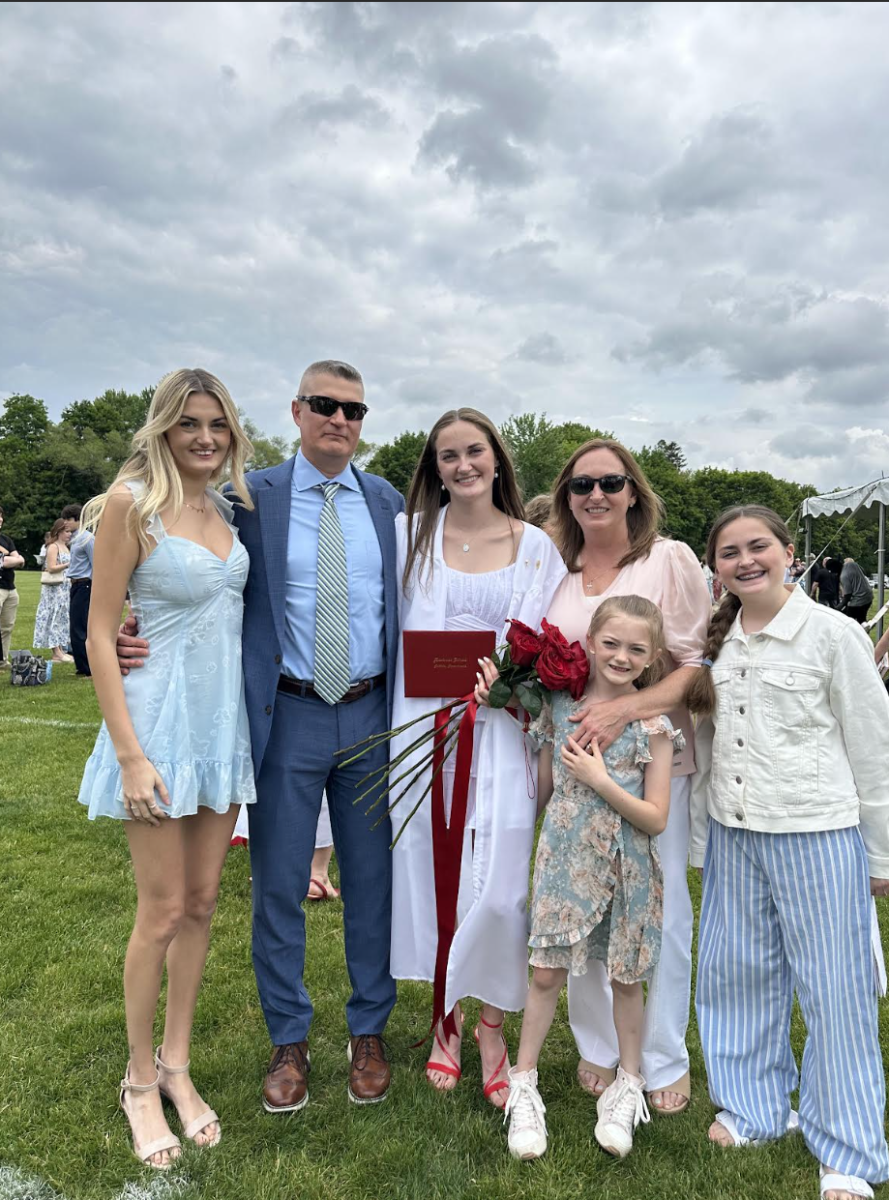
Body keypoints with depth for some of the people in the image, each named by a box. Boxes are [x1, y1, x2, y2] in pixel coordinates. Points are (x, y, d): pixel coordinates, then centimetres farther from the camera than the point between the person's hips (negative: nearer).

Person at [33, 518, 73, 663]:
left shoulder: (65, 547, 15)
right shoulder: (53, 547, -10)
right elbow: (51, 568, -17)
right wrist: (68, 565, -21)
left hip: (64, 587, 9)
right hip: (54, 588, -8)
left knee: (62, 618, 8)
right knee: (55, 618, -5)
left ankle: (60, 650, 12)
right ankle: (56, 653, -4)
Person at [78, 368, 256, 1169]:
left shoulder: (230, 510, 7)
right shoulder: (132, 503, -10)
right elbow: (101, 634, -12)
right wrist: (129, 754, -16)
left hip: (225, 723, 6)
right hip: (163, 719, -5)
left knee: (201, 905, 13)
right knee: (162, 912, 5)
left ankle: (177, 1067, 30)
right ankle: (140, 1081, 26)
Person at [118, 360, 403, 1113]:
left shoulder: (389, 503, 6)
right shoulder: (252, 497, -2)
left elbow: (406, 604, 9)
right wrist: (141, 639, -17)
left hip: (372, 714, 2)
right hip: (288, 716, -2)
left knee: (371, 879, 13)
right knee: (278, 885, 9)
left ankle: (369, 1033, 33)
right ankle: (289, 1042, 31)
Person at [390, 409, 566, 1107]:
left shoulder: (535, 545, 5)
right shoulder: (411, 534, 6)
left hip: (500, 734, 0)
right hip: (423, 726, 1)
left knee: (497, 886, -3)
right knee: (430, 874, 9)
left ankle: (491, 1024, 21)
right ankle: (448, 1018, 31)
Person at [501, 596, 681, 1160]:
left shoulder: (653, 725, -9)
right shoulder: (560, 706, -2)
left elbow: (656, 818, -12)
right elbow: (544, 789, 6)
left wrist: (600, 780, -19)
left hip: (625, 869, -1)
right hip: (565, 860, 1)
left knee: (625, 978, 15)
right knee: (547, 973, 7)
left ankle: (629, 1084, 38)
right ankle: (524, 1084, 27)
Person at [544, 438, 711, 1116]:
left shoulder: (671, 559, -3)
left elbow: (696, 664, -7)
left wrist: (625, 710, -21)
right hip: (572, 757, 3)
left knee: (659, 913, 5)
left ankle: (664, 1062, 26)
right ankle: (599, 1050, 31)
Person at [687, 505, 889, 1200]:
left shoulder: (833, 633, -8)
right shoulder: (714, 644, 6)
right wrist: (701, 840, 14)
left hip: (818, 836, -4)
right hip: (733, 834, 5)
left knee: (833, 986, 4)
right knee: (739, 971, 13)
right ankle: (754, 1107, 35)